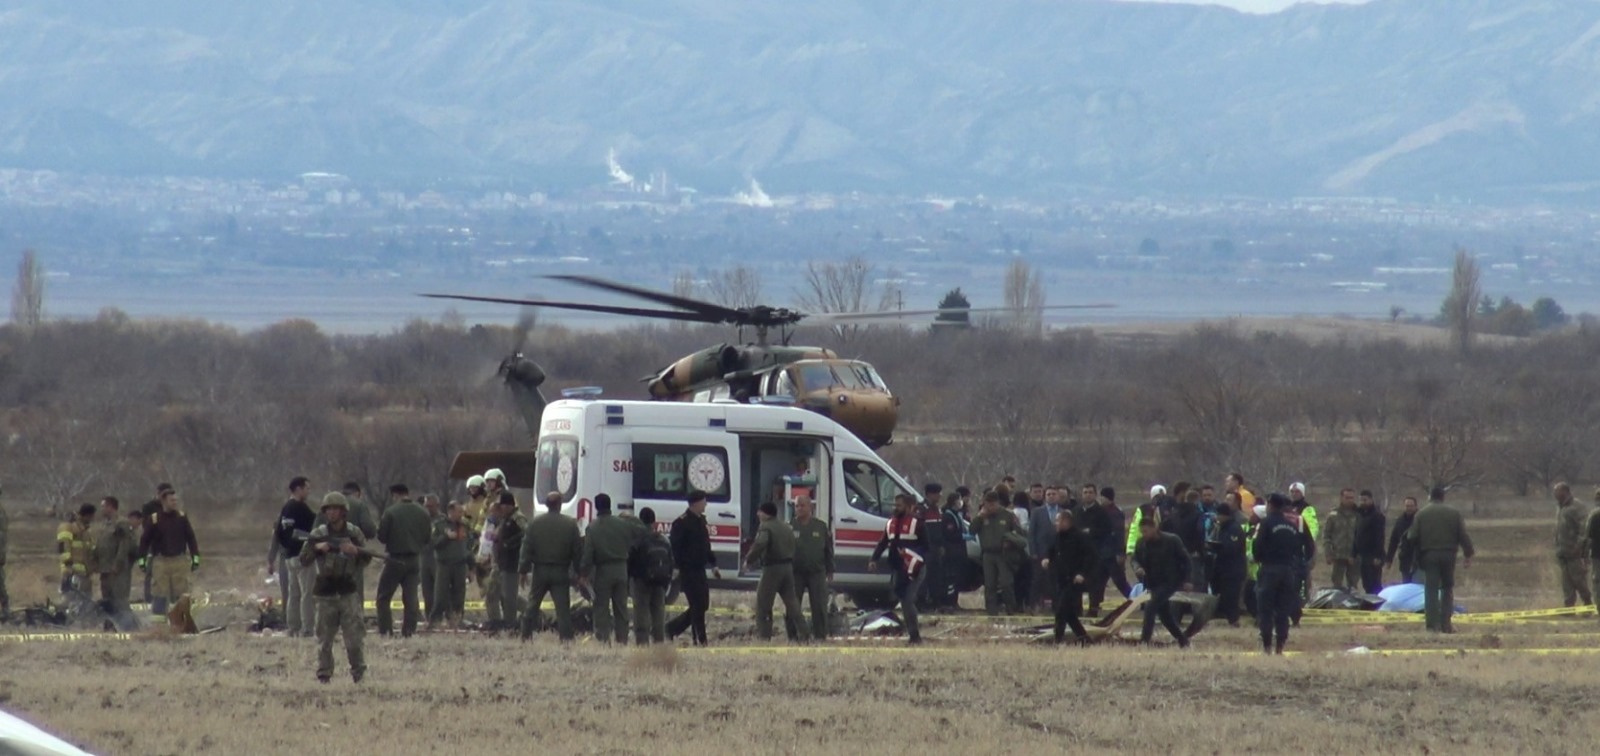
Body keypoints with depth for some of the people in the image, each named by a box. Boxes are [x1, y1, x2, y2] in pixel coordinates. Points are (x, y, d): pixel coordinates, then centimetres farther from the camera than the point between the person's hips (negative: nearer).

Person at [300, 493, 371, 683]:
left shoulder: (354, 533, 4)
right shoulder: (317, 534, 3)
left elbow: (367, 559, 5)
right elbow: (304, 560, -1)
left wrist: (356, 551, -15)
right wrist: (316, 548, -18)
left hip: (347, 590, 0)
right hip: (325, 590, 0)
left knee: (353, 636, -6)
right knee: (324, 638, 3)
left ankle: (358, 671, 8)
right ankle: (324, 674, 12)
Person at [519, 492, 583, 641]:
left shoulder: (534, 523, -2)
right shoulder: (570, 524, -4)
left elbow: (526, 549, -2)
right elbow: (578, 551, -2)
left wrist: (523, 570, 2)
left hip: (540, 571, 1)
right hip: (561, 572, -1)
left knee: (533, 605, 13)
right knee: (563, 607, -1)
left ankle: (526, 635, 15)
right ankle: (566, 637, -7)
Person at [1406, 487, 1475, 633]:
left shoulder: (1422, 514, 0)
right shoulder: (1453, 513, 4)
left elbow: (1413, 536, -1)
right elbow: (1463, 536, 2)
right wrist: (1468, 554, 6)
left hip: (1429, 555, -1)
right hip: (1448, 555, 1)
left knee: (1431, 590, -1)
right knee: (1448, 589, 12)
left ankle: (1433, 624, -8)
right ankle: (1446, 624, 7)